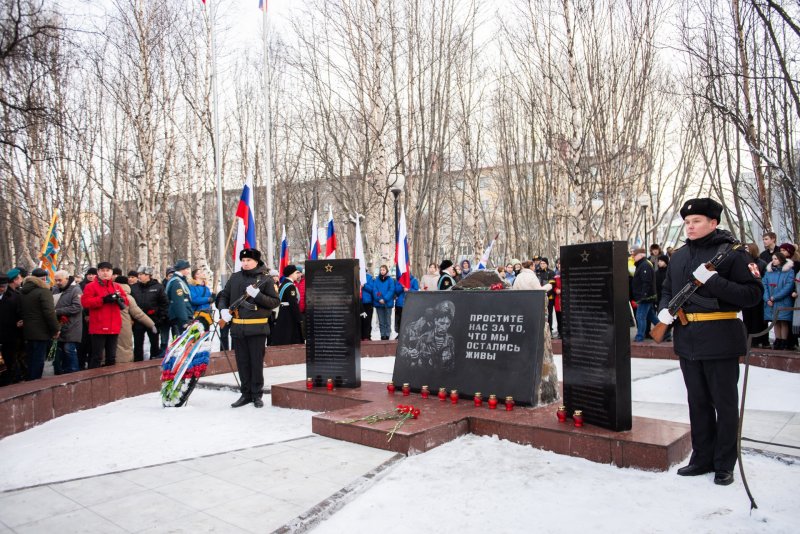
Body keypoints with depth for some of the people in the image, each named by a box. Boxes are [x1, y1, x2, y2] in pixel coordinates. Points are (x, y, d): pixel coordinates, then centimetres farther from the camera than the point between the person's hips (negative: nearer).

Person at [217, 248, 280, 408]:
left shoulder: (265, 279, -2)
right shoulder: (235, 278, 9)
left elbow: (275, 302, -6)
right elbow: (224, 295, 19)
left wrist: (257, 295, -19)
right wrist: (223, 309, -1)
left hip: (257, 328, -4)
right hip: (237, 327, 4)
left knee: (257, 362, 3)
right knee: (242, 362, 10)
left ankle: (257, 395, 15)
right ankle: (246, 394, 21)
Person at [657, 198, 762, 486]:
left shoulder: (731, 253, -8)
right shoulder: (678, 256, 11)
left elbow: (753, 293, -15)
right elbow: (667, 289, 22)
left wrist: (714, 281, -25)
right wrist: (664, 309, 2)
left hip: (720, 340, -6)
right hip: (687, 340, 6)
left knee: (724, 403, 6)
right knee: (698, 402, 15)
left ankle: (724, 464, 19)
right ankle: (702, 458, 28)